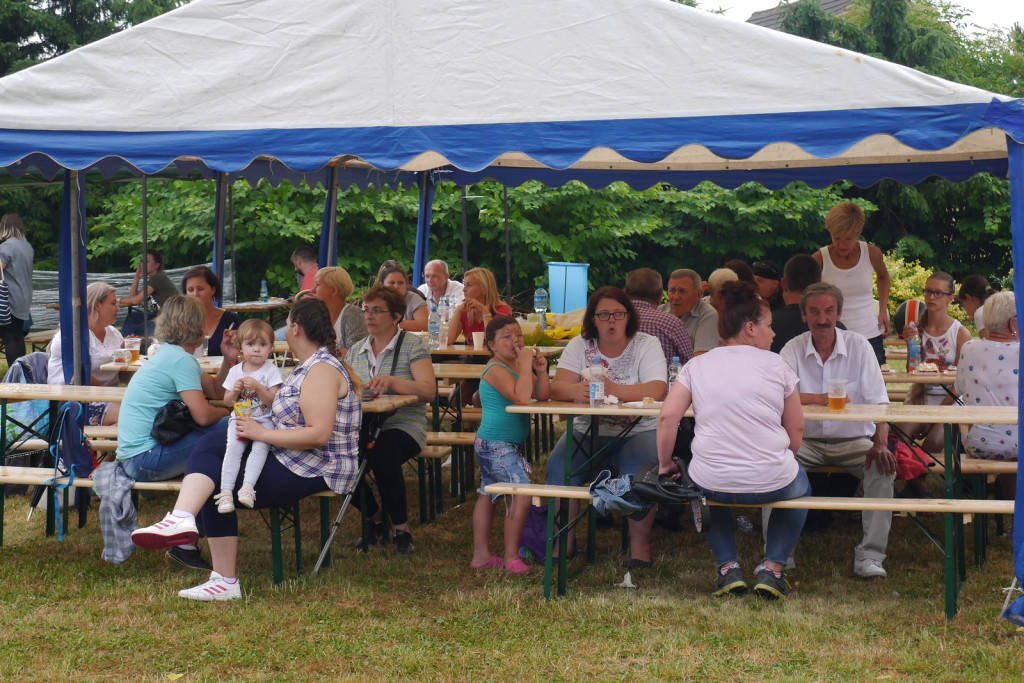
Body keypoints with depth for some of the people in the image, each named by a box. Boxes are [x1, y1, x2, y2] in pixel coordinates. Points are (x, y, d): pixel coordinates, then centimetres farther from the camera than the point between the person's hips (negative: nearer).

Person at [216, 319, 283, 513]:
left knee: (260, 446, -31)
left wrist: (258, 387, -22)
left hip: (264, 420, -2)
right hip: (239, 418, 2)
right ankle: (226, 492, -28)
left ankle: (248, 487, -37)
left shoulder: (271, 371, -2)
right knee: (233, 447, -23)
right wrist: (235, 390, -7)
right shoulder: (235, 371, 10)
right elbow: (227, 401, 14)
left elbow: (272, 401, -8)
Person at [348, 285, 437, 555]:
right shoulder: (356, 351, 18)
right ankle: (375, 521, 1)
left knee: (382, 456, -36)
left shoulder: (413, 345, 0)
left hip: (404, 424, -5)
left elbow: (429, 391, -12)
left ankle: (402, 530, -14)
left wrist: (391, 381, -26)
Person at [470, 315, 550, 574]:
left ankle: (481, 555, 26)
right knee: (522, 494, -15)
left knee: (488, 494, 17)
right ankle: (511, 557, -7)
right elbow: (522, 398, -30)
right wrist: (526, 366, -24)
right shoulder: (496, 370, -17)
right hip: (497, 445, -11)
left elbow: (542, 396, 6)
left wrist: (541, 371, -9)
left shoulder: (517, 366, 11)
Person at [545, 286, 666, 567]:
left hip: (637, 431, -2)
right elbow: (557, 388, -7)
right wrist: (577, 391, -32)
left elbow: (657, 391, -18)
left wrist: (614, 389, -33)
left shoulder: (646, 345, -1)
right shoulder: (580, 346, 6)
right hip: (586, 431, 2)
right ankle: (564, 541, -7)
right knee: (559, 465, -23)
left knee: (640, 469, -31)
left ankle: (640, 544, -14)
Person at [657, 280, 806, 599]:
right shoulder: (776, 365, 3)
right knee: (800, 485, 35)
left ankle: (728, 567, 22)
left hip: (712, 485, 1)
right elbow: (795, 435, 2)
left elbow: (668, 417, -5)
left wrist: (665, 464, 8)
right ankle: (772, 567, 18)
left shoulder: (697, 366, 5)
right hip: (772, 483, -1)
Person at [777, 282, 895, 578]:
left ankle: (869, 556, -21)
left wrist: (880, 443, -26)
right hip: (806, 441, 0)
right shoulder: (793, 349, -1)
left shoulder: (859, 346, -2)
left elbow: (878, 401, -10)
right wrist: (820, 398, -28)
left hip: (853, 440, 0)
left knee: (884, 466, -28)